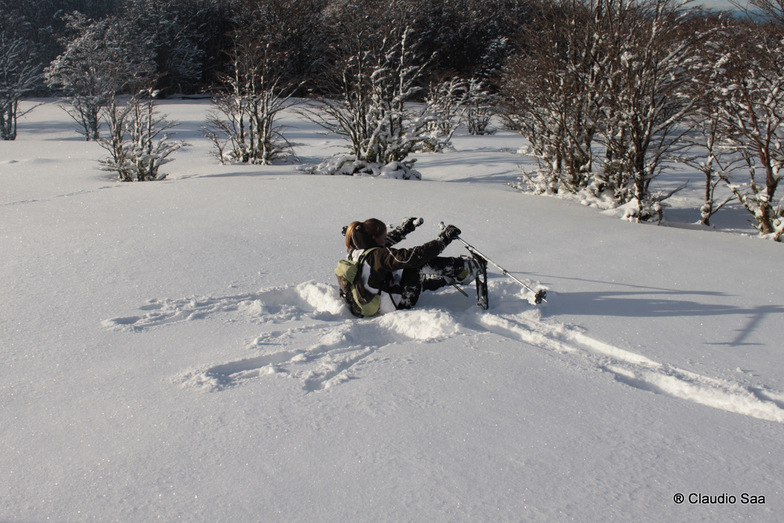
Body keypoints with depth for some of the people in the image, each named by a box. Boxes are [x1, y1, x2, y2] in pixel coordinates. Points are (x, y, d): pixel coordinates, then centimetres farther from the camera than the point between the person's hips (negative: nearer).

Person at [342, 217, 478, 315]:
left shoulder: (355, 252, -1)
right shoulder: (378, 255, -28)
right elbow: (416, 255, -30)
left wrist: (403, 229, 30)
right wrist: (444, 238, -20)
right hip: (395, 306, -9)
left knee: (422, 280, 23)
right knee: (421, 263, -6)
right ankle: (464, 271, 12)